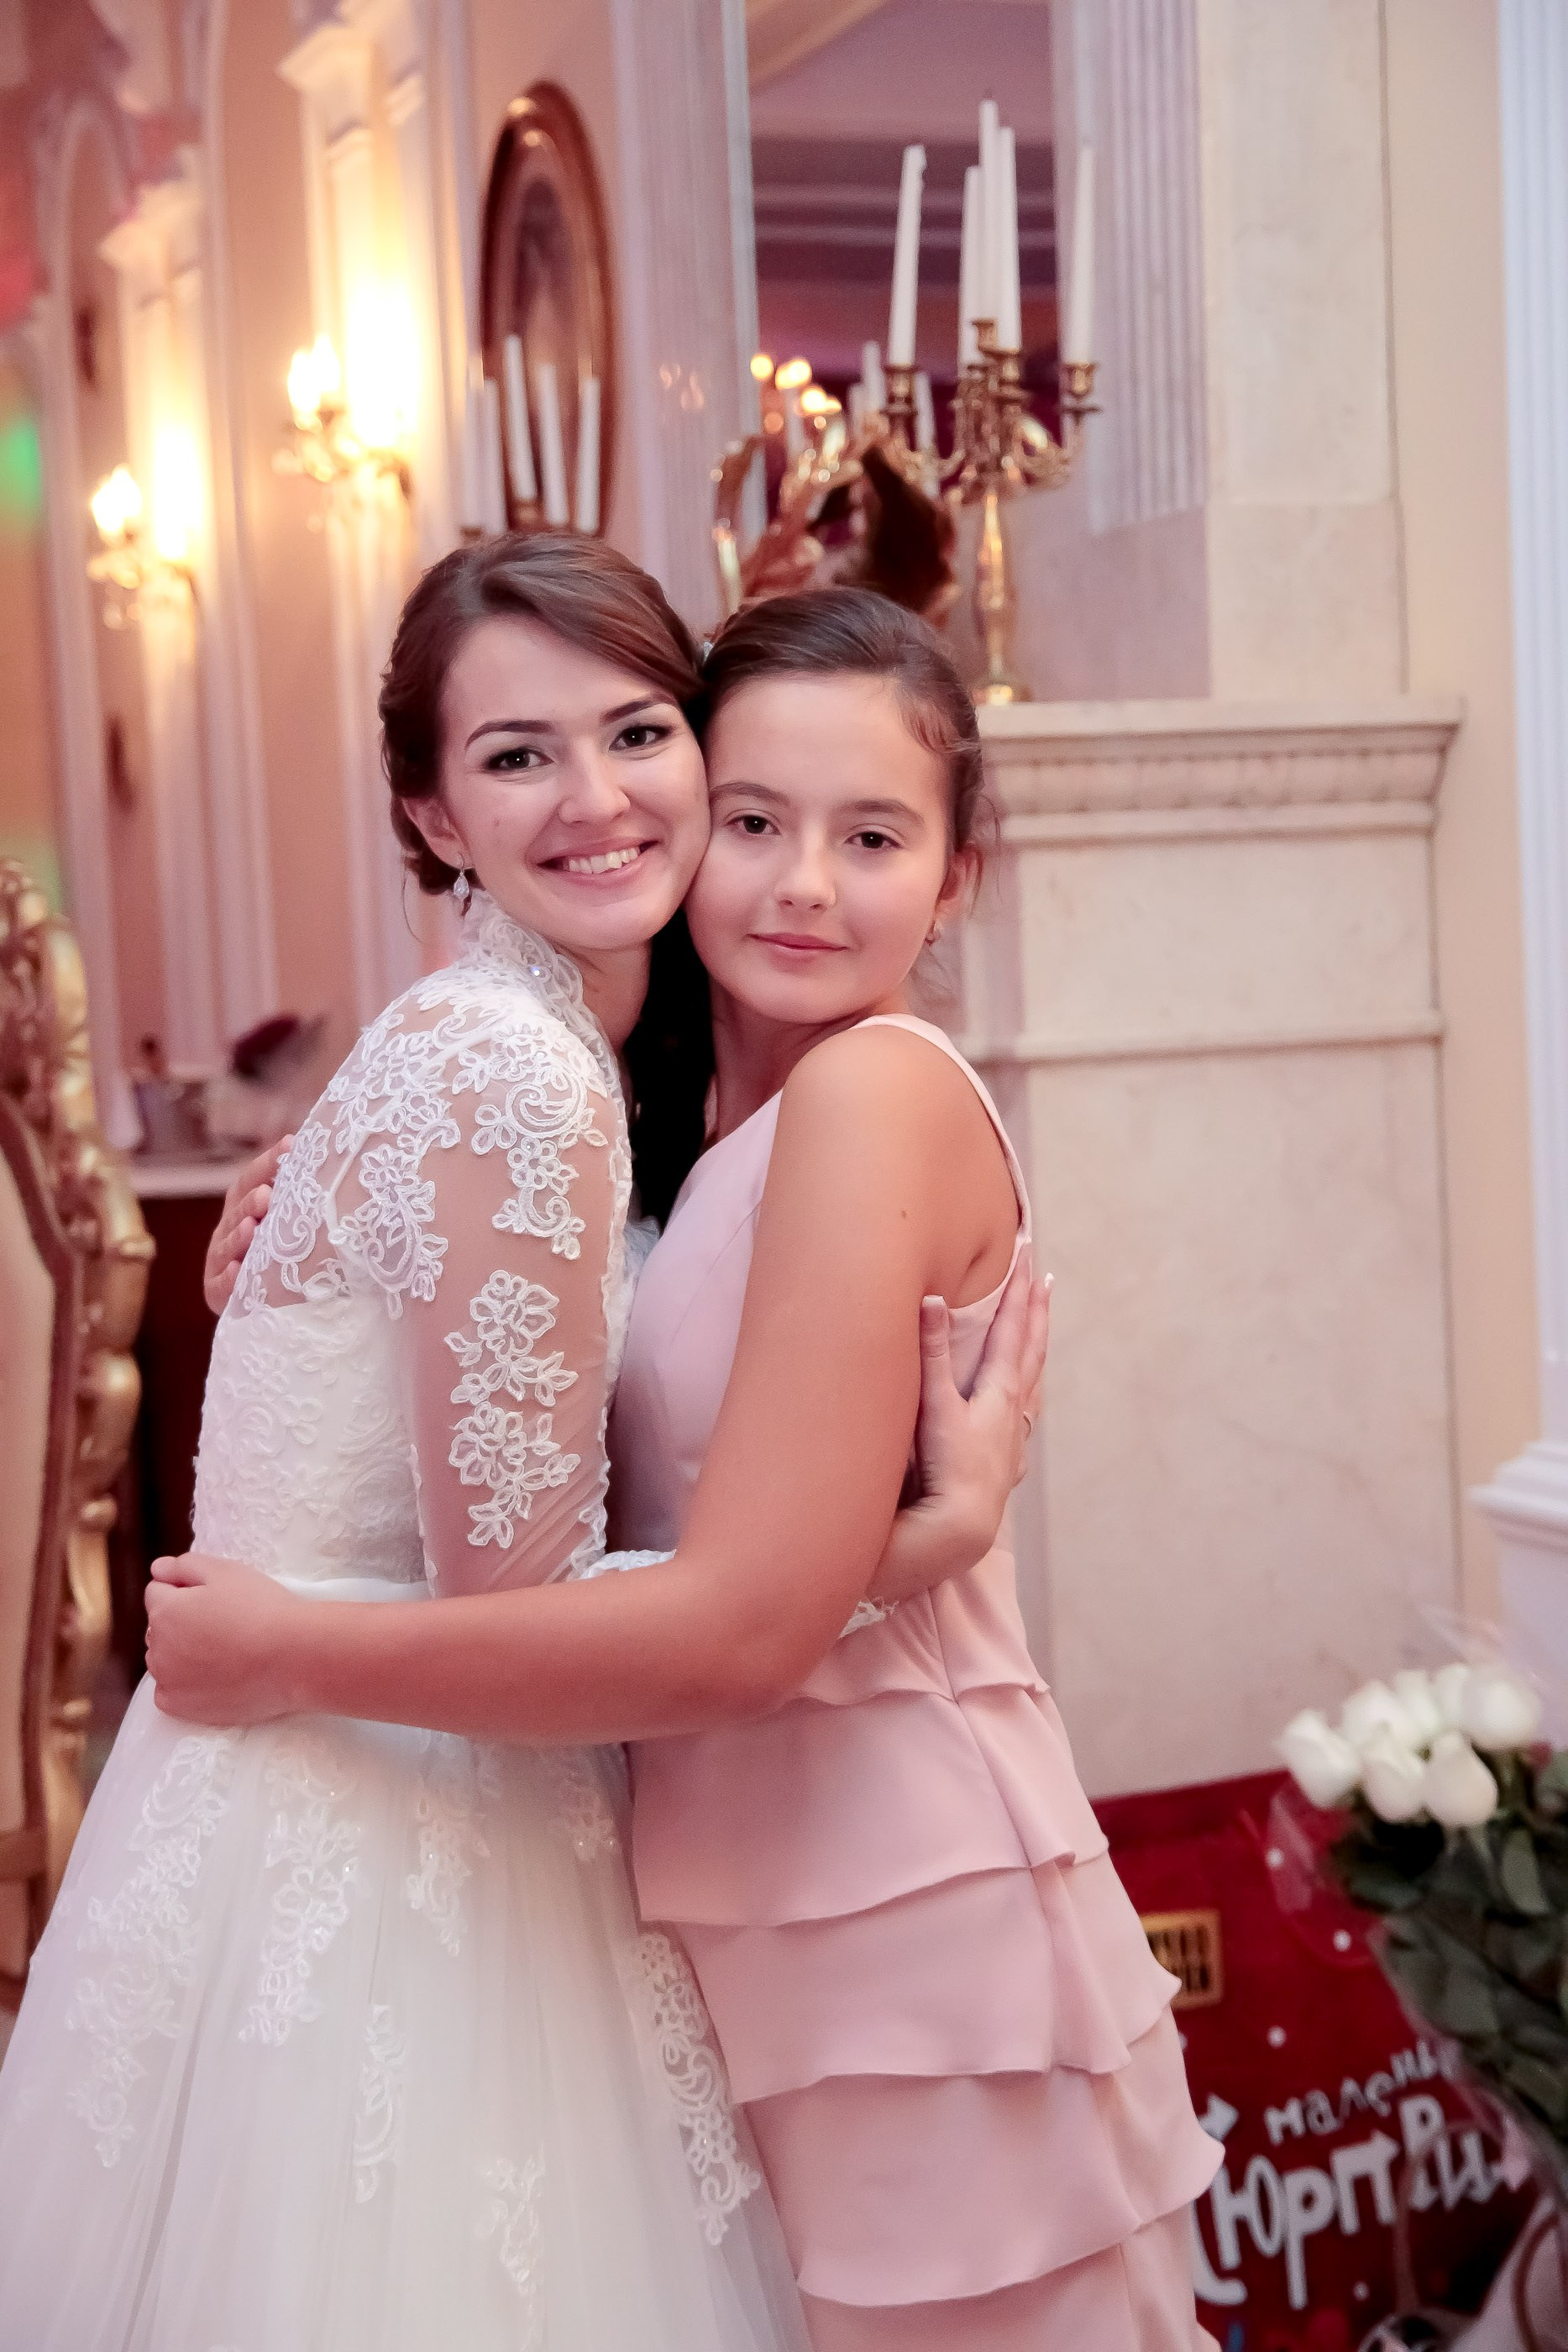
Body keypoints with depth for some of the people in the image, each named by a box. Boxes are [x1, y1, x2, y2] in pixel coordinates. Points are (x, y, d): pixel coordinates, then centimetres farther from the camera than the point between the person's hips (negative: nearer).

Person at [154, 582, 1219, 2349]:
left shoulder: (879, 1087, -17)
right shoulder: (703, 1128, 9)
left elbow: (746, 1621, -23)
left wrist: (284, 1654, -14)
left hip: (905, 1933, -8)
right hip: (757, 1926, 8)